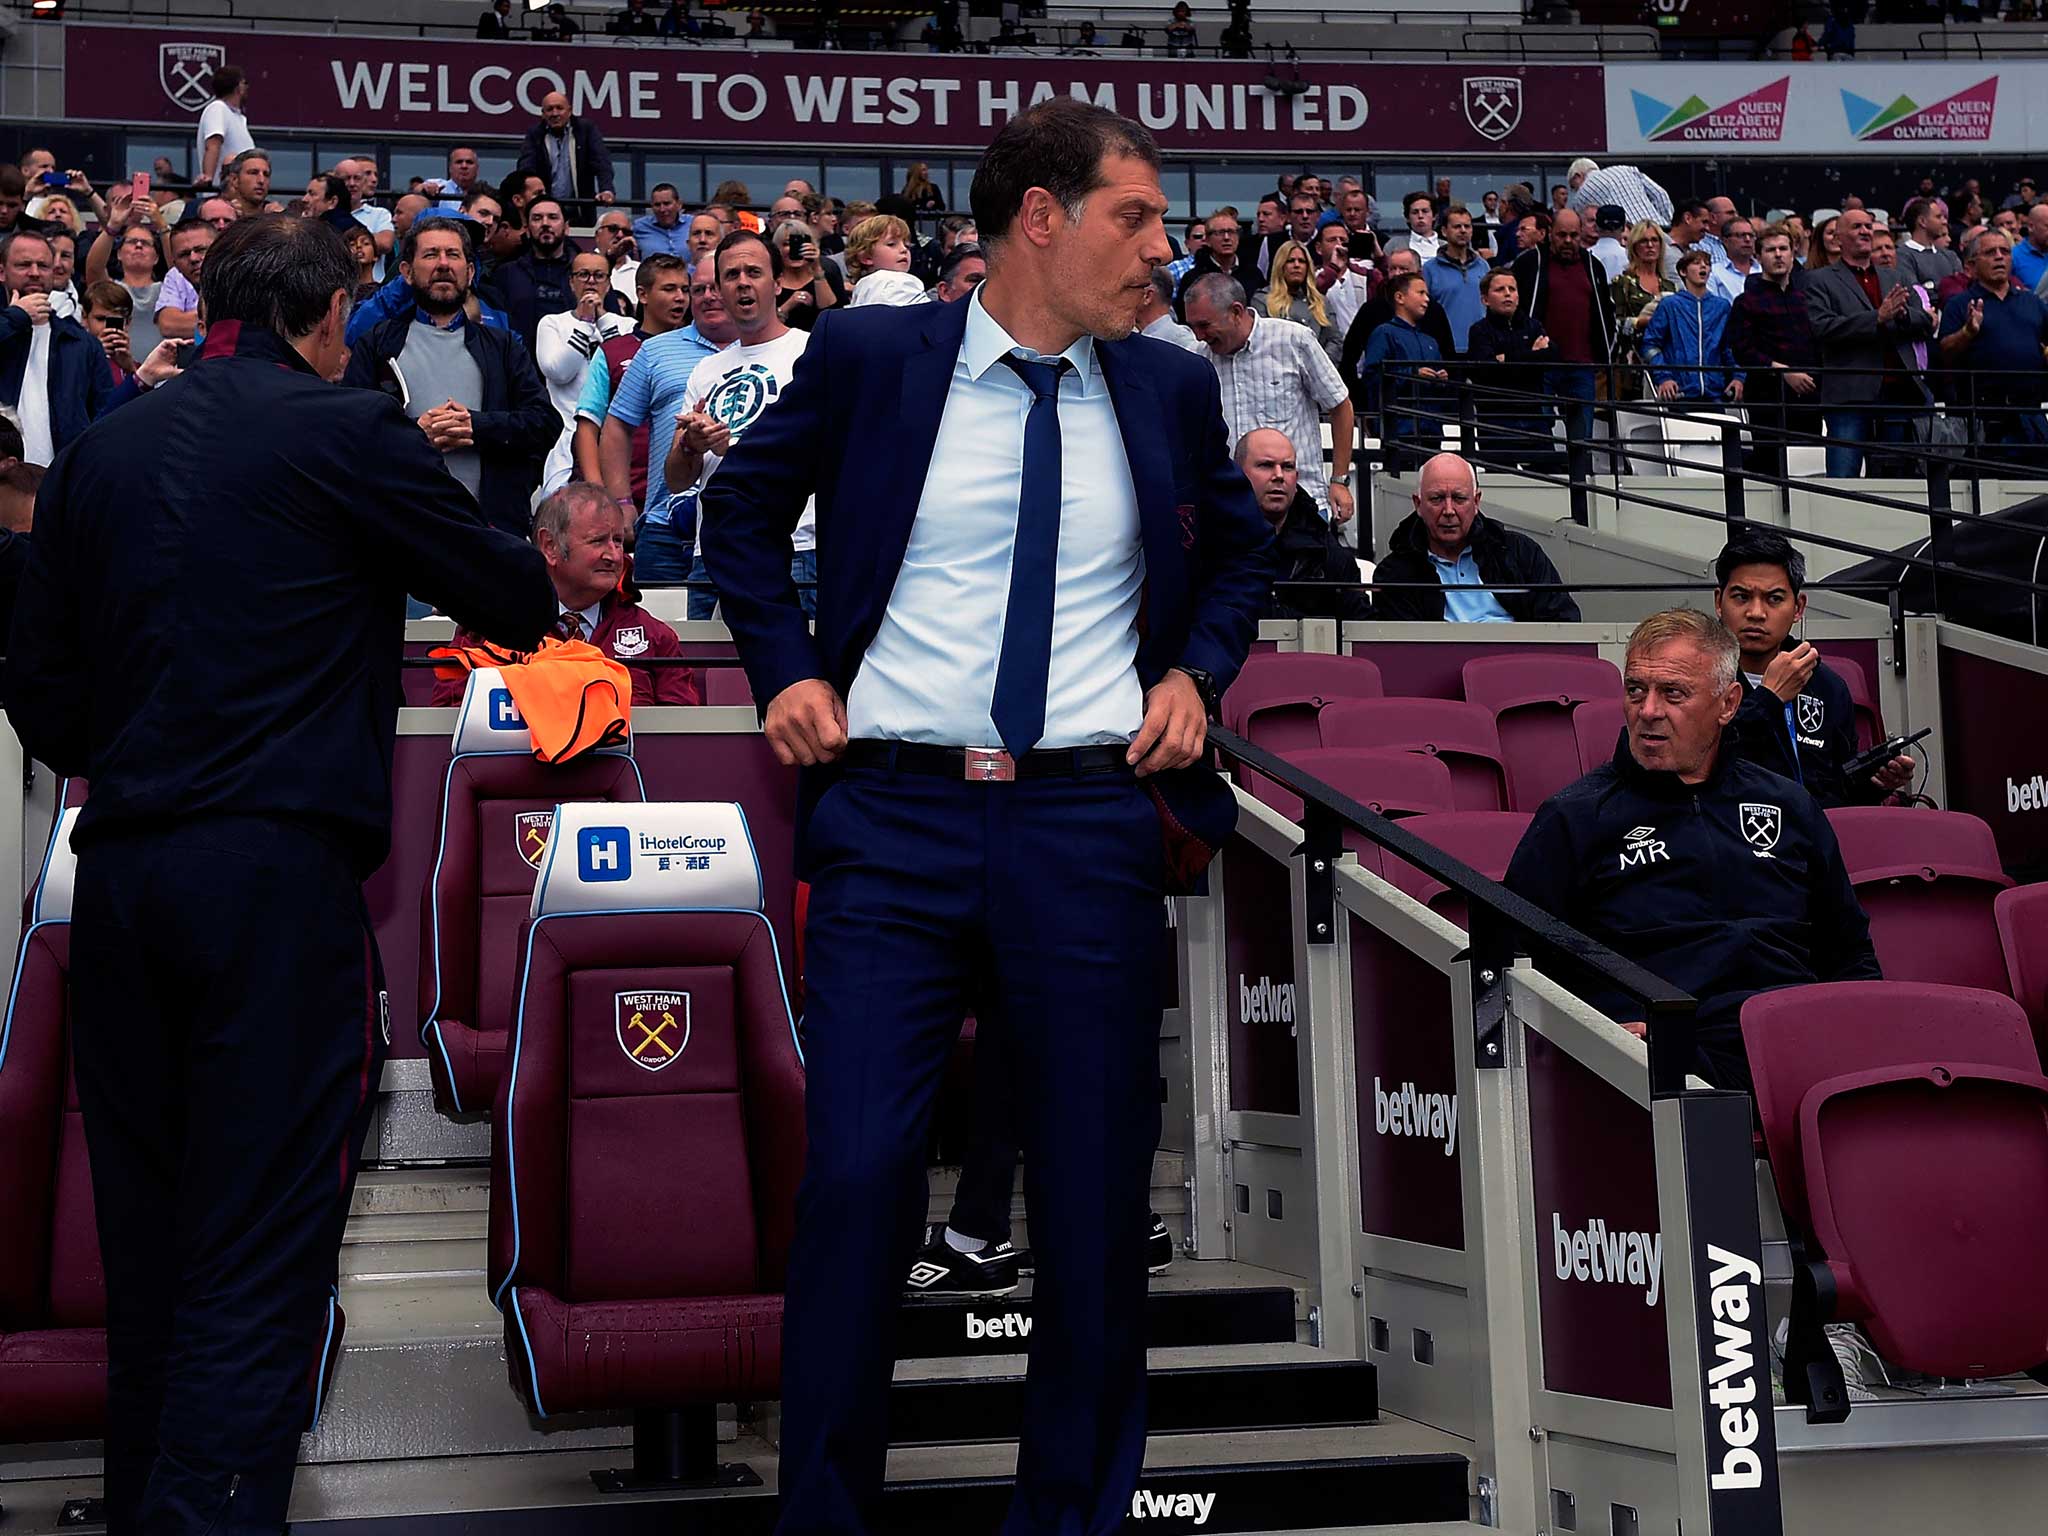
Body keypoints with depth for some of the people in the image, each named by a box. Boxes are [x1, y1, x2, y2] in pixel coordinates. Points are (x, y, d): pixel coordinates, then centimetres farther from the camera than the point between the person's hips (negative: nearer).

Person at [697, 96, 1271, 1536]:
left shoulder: (1170, 386, 8)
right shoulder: (870, 357, 1)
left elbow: (1245, 546, 25)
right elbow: (744, 504, 17)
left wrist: (1194, 672, 9)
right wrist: (786, 668, 5)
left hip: (1092, 822, 2)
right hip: (896, 817, -2)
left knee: (1097, 1194, 6)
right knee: (855, 1175, -5)